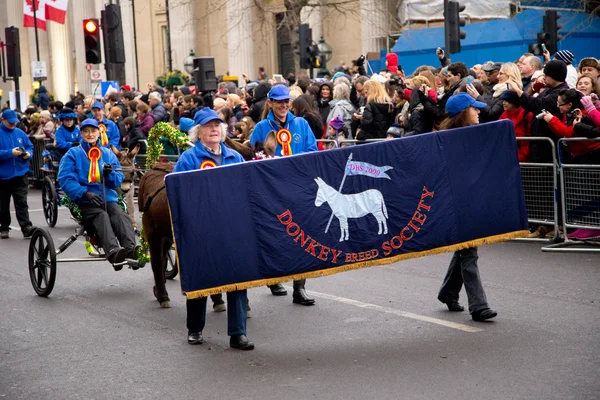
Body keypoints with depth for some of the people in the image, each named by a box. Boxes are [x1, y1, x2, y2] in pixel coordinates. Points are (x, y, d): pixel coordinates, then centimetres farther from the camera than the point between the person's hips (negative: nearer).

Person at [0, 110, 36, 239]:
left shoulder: (20, 133, 7)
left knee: (22, 202, -4)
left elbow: (30, 147, 14)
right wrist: (10, 153, -24)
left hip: (20, 174, 2)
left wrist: (28, 153, -7)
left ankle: (26, 227, -11)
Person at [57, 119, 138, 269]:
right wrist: (85, 193, -18)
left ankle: (131, 249, -54)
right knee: (101, 217, -35)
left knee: (121, 215, -30)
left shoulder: (108, 154, 19)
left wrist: (110, 174, -10)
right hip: (84, 202, -3)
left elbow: (119, 179, 14)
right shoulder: (73, 154, 10)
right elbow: (65, 179, -3)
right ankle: (113, 252, -59)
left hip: (108, 199, 3)